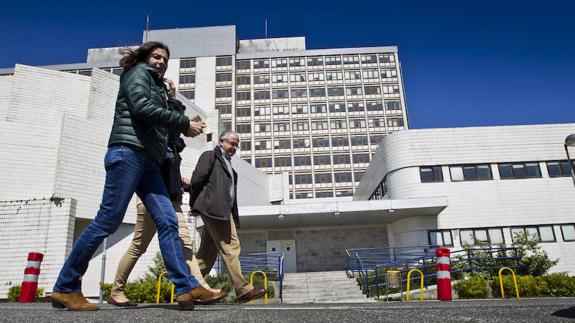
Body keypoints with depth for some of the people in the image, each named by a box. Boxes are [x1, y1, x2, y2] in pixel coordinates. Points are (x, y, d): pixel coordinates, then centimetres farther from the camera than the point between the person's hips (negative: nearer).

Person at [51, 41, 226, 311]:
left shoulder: (157, 86, 31)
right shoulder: (139, 72, 8)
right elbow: (142, 107, -13)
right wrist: (184, 123, -9)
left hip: (148, 160, 8)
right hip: (128, 152, -8)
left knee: (167, 221, -5)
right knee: (108, 221, -9)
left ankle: (187, 288, -9)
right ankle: (65, 288, 5)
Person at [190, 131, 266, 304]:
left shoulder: (228, 164, 27)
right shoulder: (210, 155, 4)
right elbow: (197, 179, -7)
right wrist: (195, 204, -3)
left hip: (224, 211, 8)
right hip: (213, 208, -8)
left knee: (208, 251, 8)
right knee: (230, 246, -11)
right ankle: (243, 289, -10)